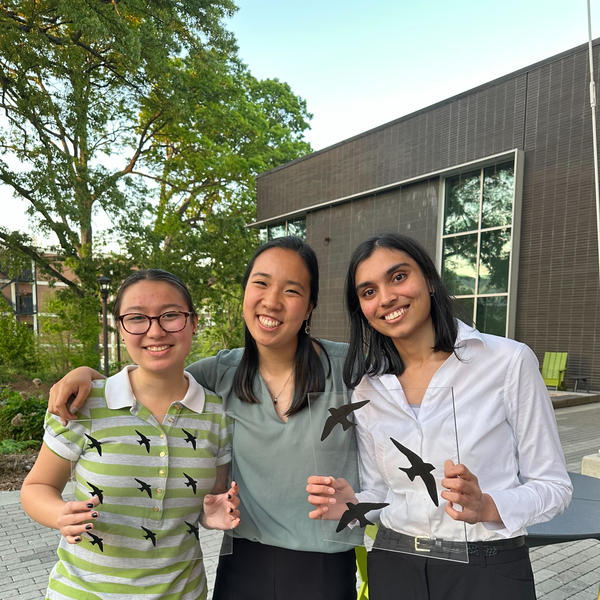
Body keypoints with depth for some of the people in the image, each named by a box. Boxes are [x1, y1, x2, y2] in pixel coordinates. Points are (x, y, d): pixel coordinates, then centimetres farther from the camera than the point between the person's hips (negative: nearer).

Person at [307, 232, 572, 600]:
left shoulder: (509, 361, -13)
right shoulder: (368, 389, -1)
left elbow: (553, 486, -7)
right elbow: (380, 493, 6)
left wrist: (487, 507, -25)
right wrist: (351, 506, -15)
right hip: (394, 569, 3)